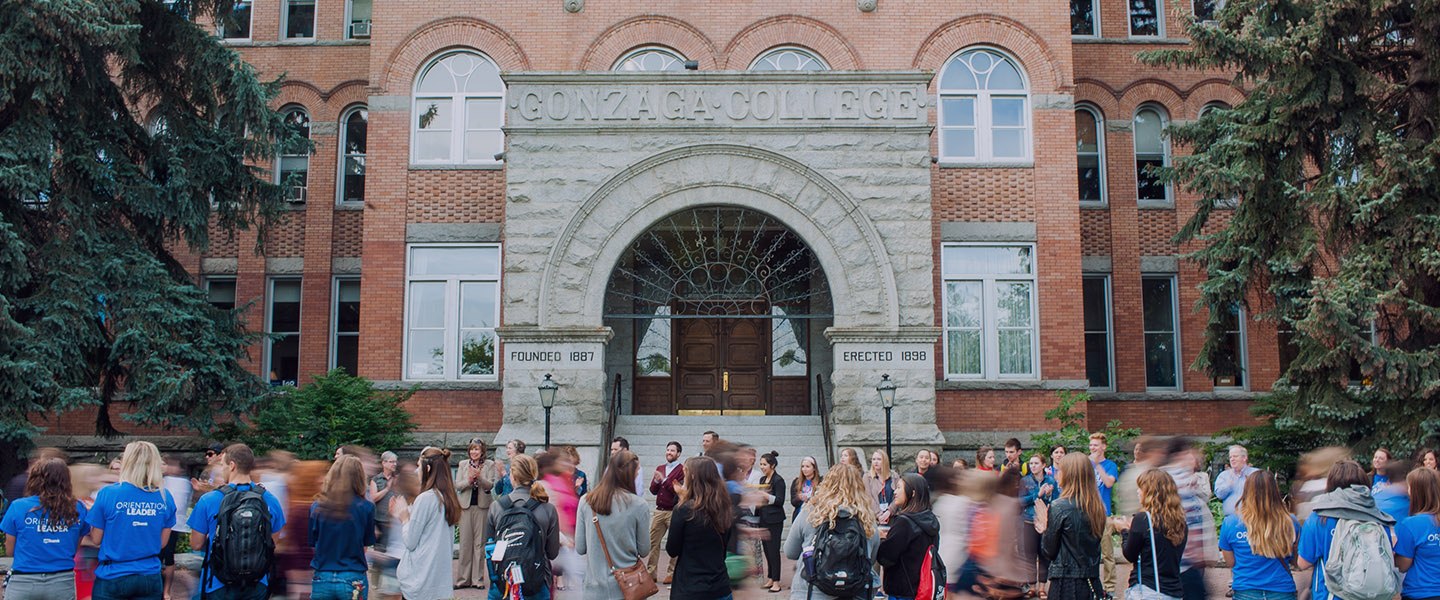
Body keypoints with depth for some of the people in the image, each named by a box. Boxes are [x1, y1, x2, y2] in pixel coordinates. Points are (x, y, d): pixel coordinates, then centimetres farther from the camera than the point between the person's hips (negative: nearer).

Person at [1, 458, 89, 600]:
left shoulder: (18, 507, -5)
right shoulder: (78, 508, -1)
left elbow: (9, 551, 3)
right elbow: (75, 549, 6)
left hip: (23, 583, -1)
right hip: (62, 585, 1)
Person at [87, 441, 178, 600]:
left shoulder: (107, 493, -11)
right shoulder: (165, 497, -3)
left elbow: (96, 540, -1)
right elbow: (162, 542, 5)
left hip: (112, 578, -2)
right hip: (151, 579, 2)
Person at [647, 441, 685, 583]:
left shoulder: (682, 470, -3)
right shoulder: (660, 469, 17)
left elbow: (679, 491, -13)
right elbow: (653, 490, 13)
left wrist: (664, 480, -14)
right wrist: (656, 481, -6)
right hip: (659, 511, 6)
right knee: (653, 542, 4)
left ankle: (671, 573, 9)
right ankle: (652, 573, 13)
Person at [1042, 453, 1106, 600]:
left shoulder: (1059, 507, -14)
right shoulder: (1097, 507, 4)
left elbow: (1048, 552, -9)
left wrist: (1045, 529, 8)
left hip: (1066, 583, -6)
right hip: (1093, 581, 6)